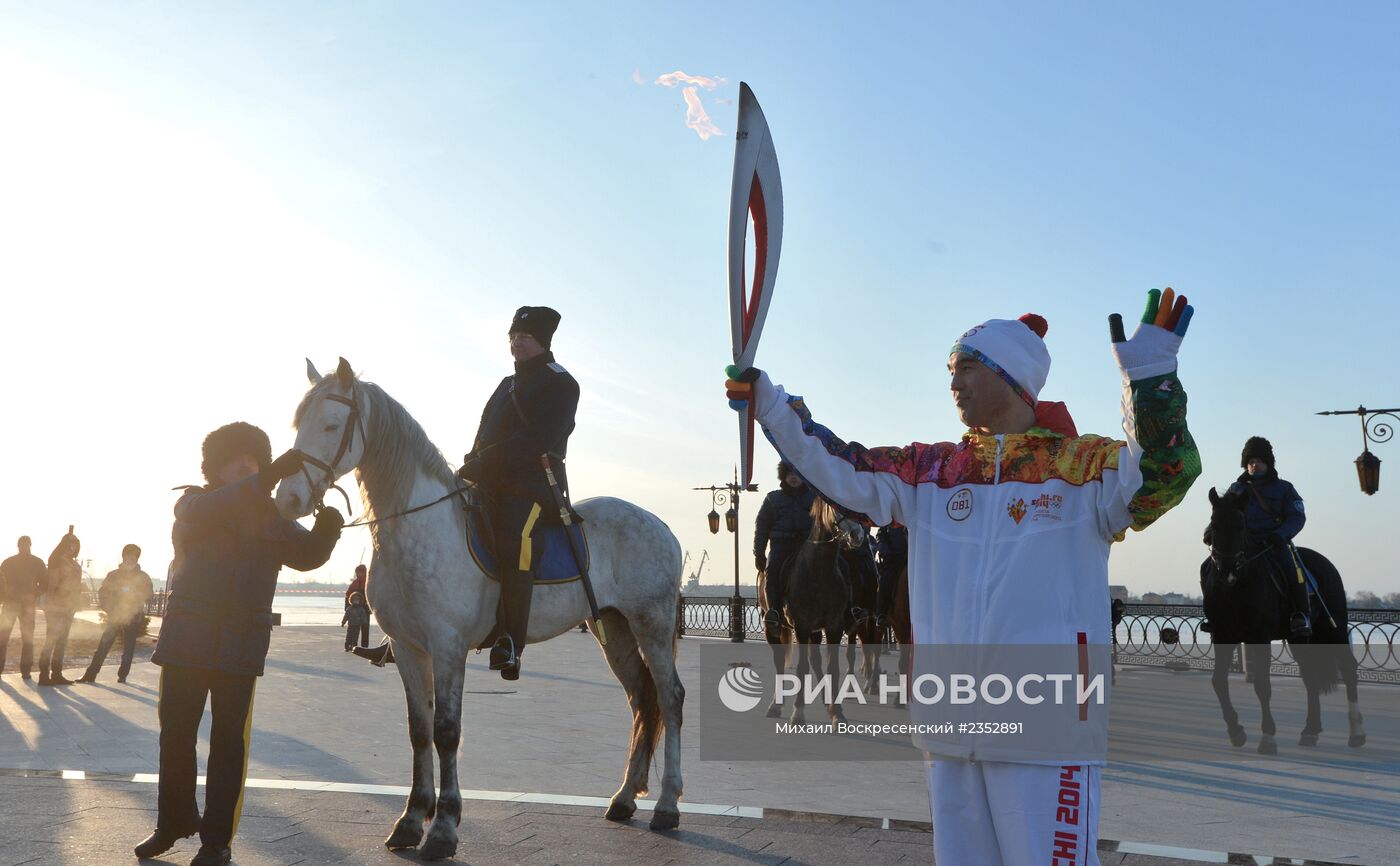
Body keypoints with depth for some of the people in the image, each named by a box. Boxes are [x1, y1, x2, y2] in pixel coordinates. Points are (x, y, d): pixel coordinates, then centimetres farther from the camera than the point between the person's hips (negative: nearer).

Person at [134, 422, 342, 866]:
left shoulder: (270, 516, 8)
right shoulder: (192, 503, 0)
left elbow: (306, 555, -3)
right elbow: (209, 512, -24)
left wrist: (326, 530, -27)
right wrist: (268, 478, -38)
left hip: (240, 645, 1)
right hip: (186, 638, -1)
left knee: (229, 740, 2)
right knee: (175, 732, 10)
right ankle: (174, 821, 30)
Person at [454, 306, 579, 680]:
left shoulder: (559, 383, -1)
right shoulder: (509, 384, 27)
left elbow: (536, 439, -15)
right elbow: (486, 435, 24)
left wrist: (484, 462, -20)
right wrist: (472, 464, 2)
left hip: (534, 482, -9)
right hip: (493, 482, 9)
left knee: (514, 540, -31)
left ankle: (511, 645, -32)